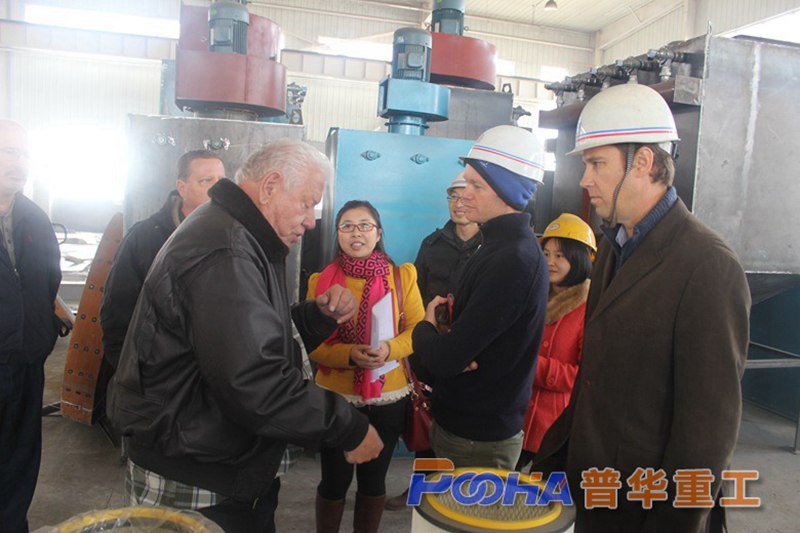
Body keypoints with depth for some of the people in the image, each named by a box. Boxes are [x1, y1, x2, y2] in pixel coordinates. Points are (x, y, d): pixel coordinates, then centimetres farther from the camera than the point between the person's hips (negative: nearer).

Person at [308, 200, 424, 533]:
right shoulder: (320, 281, -2)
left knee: (374, 479, 18)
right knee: (335, 481, 12)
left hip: (388, 397, 1)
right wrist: (349, 354, -24)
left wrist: (390, 348, -25)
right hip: (336, 397, 0)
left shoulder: (403, 276, -2)